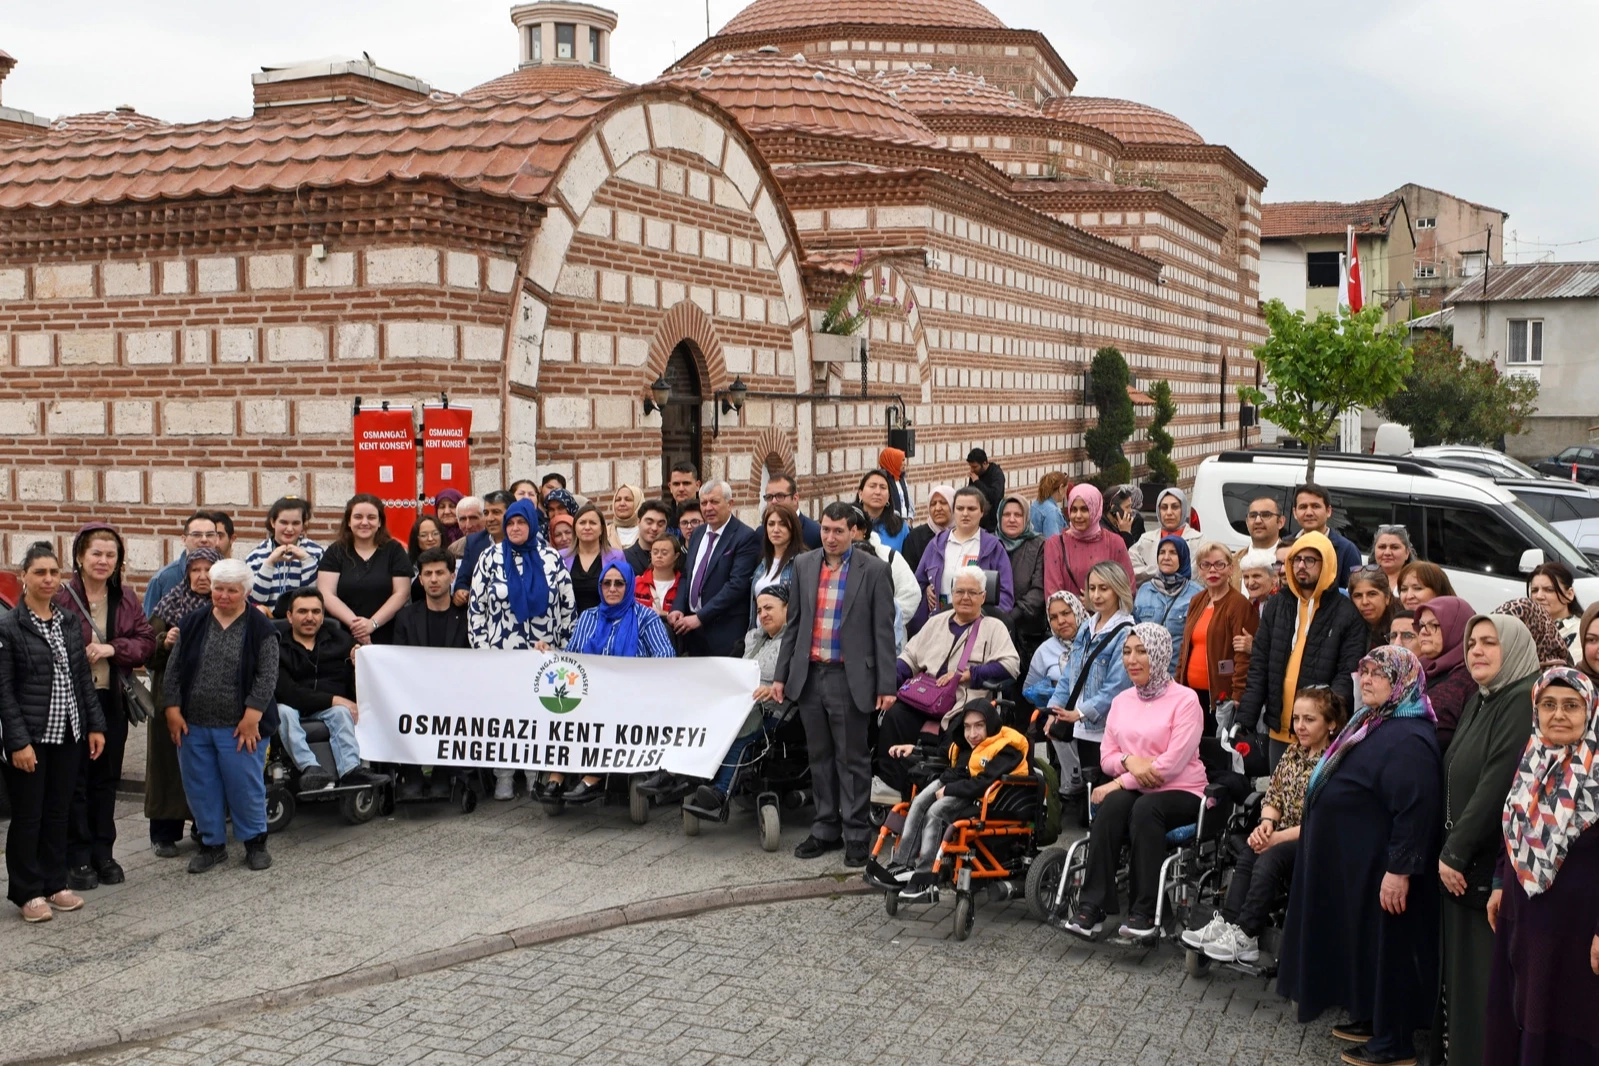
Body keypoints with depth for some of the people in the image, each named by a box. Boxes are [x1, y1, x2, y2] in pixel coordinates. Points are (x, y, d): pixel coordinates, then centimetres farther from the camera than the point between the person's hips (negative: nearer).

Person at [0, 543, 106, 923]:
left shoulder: (69, 623, 8)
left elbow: (84, 679, 13)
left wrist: (95, 725, 7)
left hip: (68, 734, 5)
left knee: (59, 812, 12)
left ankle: (55, 883, 23)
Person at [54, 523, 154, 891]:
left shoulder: (126, 599, 7)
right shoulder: (62, 598, -9)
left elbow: (146, 643, 2)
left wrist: (112, 649, -13)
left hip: (112, 700, 5)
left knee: (106, 779, 12)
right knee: (75, 781, 2)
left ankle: (103, 854, 22)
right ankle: (78, 859, 11)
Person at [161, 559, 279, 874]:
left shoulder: (260, 629, -4)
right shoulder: (193, 625, 7)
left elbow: (267, 676, -9)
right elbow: (174, 670, 7)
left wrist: (252, 716, -15)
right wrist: (172, 710, -1)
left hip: (240, 727, -4)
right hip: (193, 726, 4)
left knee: (245, 785, 1)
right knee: (200, 787, 10)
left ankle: (255, 841, 19)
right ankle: (212, 843, 25)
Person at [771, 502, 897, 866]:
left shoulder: (874, 570, -4)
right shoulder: (804, 565, 8)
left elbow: (883, 631, -4)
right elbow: (794, 624, 12)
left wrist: (887, 686, -8)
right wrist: (781, 674, 9)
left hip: (850, 678, -4)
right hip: (809, 675, 4)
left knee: (852, 759, 2)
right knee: (820, 757, 12)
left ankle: (856, 834, 11)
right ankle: (826, 828, 22)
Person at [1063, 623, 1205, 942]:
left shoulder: (1185, 699, -6)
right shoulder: (1121, 700, 14)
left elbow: (1172, 763, -15)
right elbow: (1106, 757, 11)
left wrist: (1121, 782, -15)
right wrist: (1129, 759, -12)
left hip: (1179, 792, -4)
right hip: (1131, 791, 4)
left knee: (1145, 808, -36)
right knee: (1112, 806, -30)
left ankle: (1143, 913, -31)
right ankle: (1092, 906, -31)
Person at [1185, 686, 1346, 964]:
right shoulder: (1293, 753, 13)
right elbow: (1272, 797, 14)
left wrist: (1277, 838, -19)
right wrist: (1267, 823, -8)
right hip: (1283, 839, 6)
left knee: (1270, 858, -31)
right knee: (1249, 851, -23)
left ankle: (1245, 936, -29)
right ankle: (1228, 924, -30)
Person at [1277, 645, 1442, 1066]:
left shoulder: (1408, 739, -22)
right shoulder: (1371, 723, 12)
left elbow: (1415, 810, -28)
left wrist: (1400, 870, -28)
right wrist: (1311, 827, 25)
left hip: (1379, 867, -11)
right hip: (1354, 860, 11)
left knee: (1384, 946, -1)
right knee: (1362, 941, 19)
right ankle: (1372, 1019, 31)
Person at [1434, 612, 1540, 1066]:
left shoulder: (1524, 702, -15)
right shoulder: (1480, 700, 14)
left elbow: (1498, 783, -21)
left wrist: (1455, 852, -17)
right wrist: (1451, 851, 6)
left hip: (1494, 864, -9)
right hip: (1464, 860, 9)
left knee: (1487, 975, -2)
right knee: (1462, 965, 13)